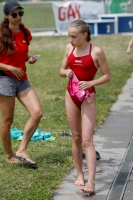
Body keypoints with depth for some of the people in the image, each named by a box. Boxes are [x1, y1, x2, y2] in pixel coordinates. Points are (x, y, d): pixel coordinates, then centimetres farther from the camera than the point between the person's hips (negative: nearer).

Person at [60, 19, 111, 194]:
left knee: (87, 139, -11)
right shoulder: (69, 48, 3)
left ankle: (91, 181, -14)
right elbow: (61, 70, 14)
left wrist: (91, 83, -22)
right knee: (76, 137, 11)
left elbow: (107, 76, -6)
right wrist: (66, 72, -10)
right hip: (71, 95, 5)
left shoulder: (96, 52, -11)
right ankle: (79, 175, 22)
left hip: (88, 96, -5)